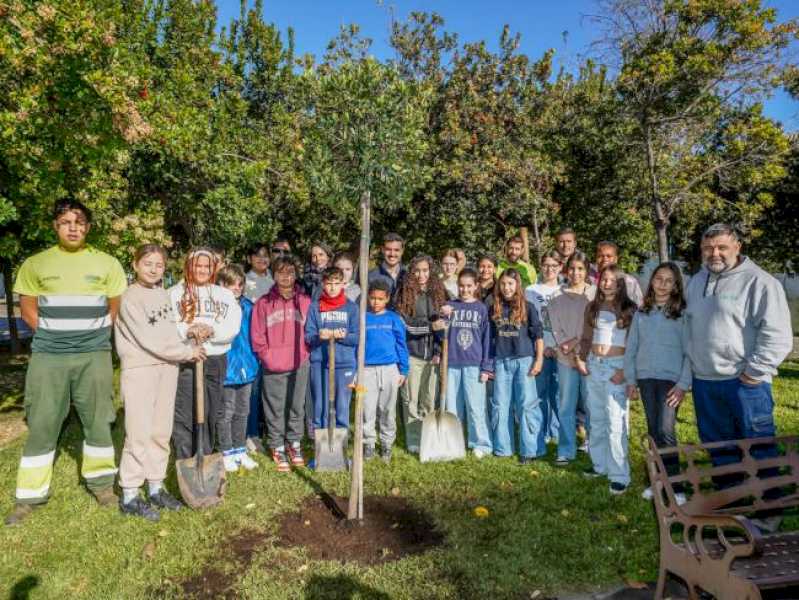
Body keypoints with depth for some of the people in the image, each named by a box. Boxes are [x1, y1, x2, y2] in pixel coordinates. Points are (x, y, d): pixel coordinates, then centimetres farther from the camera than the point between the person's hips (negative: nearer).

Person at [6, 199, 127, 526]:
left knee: (97, 421, 7)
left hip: (94, 356, 0)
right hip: (48, 356, 1)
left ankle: (100, 483, 22)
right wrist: (52, 336, 2)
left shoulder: (106, 263, 2)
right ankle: (30, 496, 18)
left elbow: (117, 308, 8)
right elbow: (28, 309, 9)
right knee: (41, 425, 5)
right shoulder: (35, 264, 3)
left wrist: (95, 335, 3)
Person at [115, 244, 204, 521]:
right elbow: (148, 339, -16)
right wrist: (187, 352, -11)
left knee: (161, 432, 12)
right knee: (139, 433, -3)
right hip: (139, 369, -6)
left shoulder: (163, 294, 11)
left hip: (167, 367, 7)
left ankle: (156, 488, 24)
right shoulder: (130, 298, -10)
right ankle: (129, 495, 10)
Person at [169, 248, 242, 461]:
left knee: (212, 415, 12)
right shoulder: (175, 293, 6)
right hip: (185, 362, -3)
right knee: (184, 416, -7)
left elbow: (233, 328, -1)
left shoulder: (225, 295, 13)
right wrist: (188, 331, -25)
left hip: (216, 362, 3)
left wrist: (212, 330, -19)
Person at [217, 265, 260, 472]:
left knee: (242, 412, 17)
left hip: (246, 367, 6)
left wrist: (254, 360, 11)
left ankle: (240, 451, 31)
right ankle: (227, 453, 23)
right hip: (226, 369, -5)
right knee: (226, 413, 7)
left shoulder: (247, 306, 4)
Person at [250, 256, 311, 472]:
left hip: (299, 365, 1)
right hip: (273, 367, -1)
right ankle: (278, 448, 21)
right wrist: (267, 356, -5)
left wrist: (304, 353, -1)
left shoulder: (305, 301, 3)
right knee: (275, 409, 7)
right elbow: (256, 335, 1)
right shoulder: (263, 303, -1)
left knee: (297, 407, 12)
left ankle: (294, 443, 29)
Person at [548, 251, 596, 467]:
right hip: (566, 358, 2)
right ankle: (566, 451, 16)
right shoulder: (558, 298, 8)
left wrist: (577, 342, -9)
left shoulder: (595, 295, 1)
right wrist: (566, 347, -8)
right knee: (566, 407, 6)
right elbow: (555, 328, 3)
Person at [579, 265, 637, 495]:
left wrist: (624, 371, -15)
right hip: (593, 366, 5)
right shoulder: (592, 307, 10)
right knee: (596, 419, 14)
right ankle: (600, 464, 28)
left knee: (616, 422, -7)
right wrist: (582, 359, 1)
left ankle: (620, 474, 0)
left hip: (616, 366, -5)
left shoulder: (628, 309, -4)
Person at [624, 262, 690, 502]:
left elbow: (689, 352, -5)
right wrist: (631, 379, 6)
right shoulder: (641, 313, 8)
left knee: (665, 431, -9)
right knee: (653, 431, 11)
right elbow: (631, 348, 10)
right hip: (645, 378, 4)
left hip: (671, 379, -4)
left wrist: (683, 384, -11)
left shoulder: (682, 314, -3)